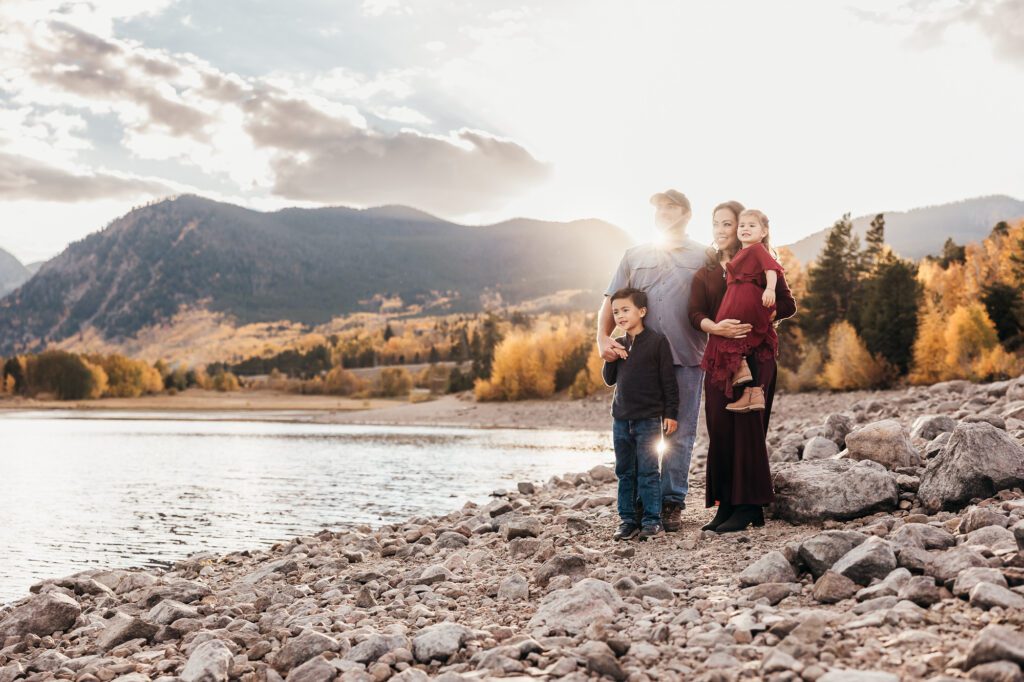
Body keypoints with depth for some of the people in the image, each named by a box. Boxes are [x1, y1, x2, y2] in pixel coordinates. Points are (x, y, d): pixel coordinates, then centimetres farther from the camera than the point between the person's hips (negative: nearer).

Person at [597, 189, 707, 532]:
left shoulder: (702, 257, 8)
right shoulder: (635, 255, 13)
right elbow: (611, 302, 10)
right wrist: (603, 338, -6)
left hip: (686, 360, -1)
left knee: (680, 436, 3)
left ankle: (672, 504, 11)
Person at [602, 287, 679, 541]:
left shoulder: (657, 341, -6)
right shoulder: (618, 345, 10)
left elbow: (668, 380, -6)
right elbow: (609, 380, 14)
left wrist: (670, 413, -8)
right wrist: (610, 359, -4)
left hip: (649, 419, -5)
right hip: (621, 419, 6)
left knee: (648, 472, -2)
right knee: (625, 472, 9)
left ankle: (652, 520, 5)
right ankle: (627, 519, 16)